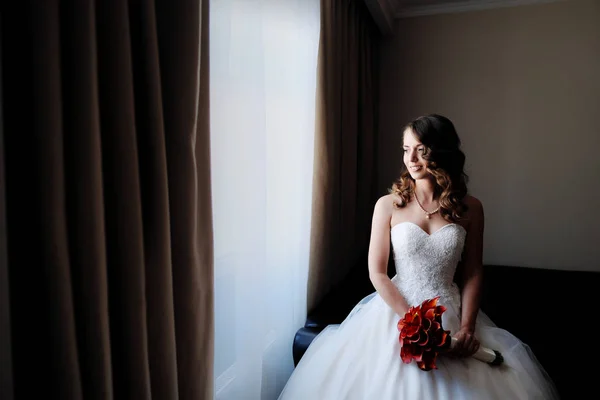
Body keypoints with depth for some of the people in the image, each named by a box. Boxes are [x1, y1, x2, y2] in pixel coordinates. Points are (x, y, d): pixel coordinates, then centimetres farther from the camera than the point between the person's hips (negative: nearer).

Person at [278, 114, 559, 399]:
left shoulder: (470, 208, 0)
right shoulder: (388, 205, -4)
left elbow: (473, 273, 3)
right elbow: (377, 272, -6)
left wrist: (467, 327, -8)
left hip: (452, 313, 2)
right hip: (397, 310, -1)